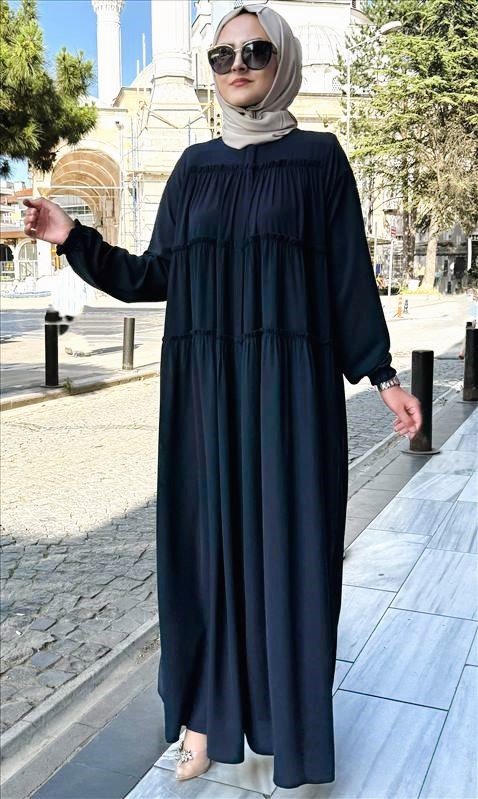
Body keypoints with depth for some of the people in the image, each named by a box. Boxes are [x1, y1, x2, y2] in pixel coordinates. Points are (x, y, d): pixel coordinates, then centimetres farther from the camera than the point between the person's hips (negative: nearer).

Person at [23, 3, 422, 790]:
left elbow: (350, 275, 1)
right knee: (208, 534, 7)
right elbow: (154, 277, 10)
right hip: (205, 382, 3)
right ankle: (206, 708, 23)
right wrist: (75, 239, -1)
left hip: (290, 381, -3)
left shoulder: (319, 157, 4)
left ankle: (291, 719, 21)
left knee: (288, 539, 2)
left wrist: (383, 375, -4)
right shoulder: (195, 165, 12)